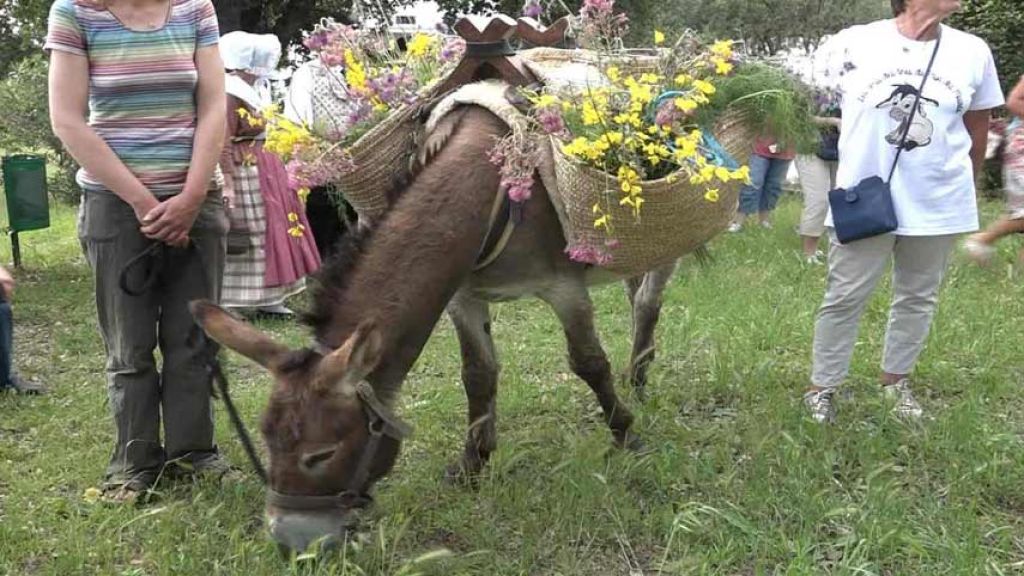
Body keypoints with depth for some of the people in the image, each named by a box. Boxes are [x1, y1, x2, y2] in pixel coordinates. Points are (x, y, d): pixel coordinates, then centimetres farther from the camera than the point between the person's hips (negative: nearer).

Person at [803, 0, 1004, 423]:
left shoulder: (973, 52, 0)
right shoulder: (854, 45, -10)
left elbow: (977, 130, 11)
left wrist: (962, 187, 17)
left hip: (939, 205, 3)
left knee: (918, 298, 15)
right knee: (844, 298, 4)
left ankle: (896, 380, 32)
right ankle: (822, 387, 18)